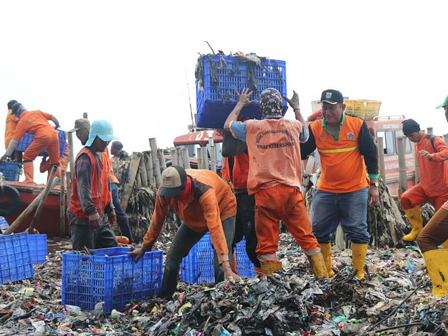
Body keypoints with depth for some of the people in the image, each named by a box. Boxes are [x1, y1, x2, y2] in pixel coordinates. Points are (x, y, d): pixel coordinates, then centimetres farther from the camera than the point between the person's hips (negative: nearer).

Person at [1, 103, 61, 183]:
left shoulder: (21, 122, 11)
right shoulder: (37, 112, 23)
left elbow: (15, 140, 9)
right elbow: (52, 117, 25)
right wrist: (57, 126, 45)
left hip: (43, 136, -5)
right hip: (54, 134, 5)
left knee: (27, 156, 9)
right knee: (55, 161, 17)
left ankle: (29, 180, -4)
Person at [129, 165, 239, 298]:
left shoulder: (205, 192, -44)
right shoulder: (164, 192, -28)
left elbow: (215, 229, -49)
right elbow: (157, 220, -11)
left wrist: (227, 268, -52)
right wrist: (144, 248, 1)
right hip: (193, 217, 5)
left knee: (220, 266, -19)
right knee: (173, 255, -1)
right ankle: (164, 298, 14)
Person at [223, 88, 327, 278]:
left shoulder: (251, 127, 3)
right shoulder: (294, 126, 7)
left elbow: (228, 125, 24)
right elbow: (305, 135, 33)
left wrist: (240, 104, 39)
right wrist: (297, 108, 45)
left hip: (265, 192, -2)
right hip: (291, 191, 2)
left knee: (267, 243, 1)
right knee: (306, 237, 8)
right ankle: (322, 275, 10)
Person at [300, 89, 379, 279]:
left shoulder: (357, 125, -8)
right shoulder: (315, 128, -4)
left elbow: (371, 154, -2)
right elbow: (301, 152, 1)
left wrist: (373, 185, -3)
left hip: (355, 190, -2)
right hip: (325, 190, 3)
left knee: (357, 231, 0)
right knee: (319, 231, 5)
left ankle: (359, 272, 13)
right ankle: (325, 271, 19)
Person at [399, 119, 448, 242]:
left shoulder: (434, 140, -14)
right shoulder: (417, 145, 11)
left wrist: (432, 156, -51)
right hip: (425, 186, 7)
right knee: (405, 198, -13)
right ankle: (417, 228, 0)